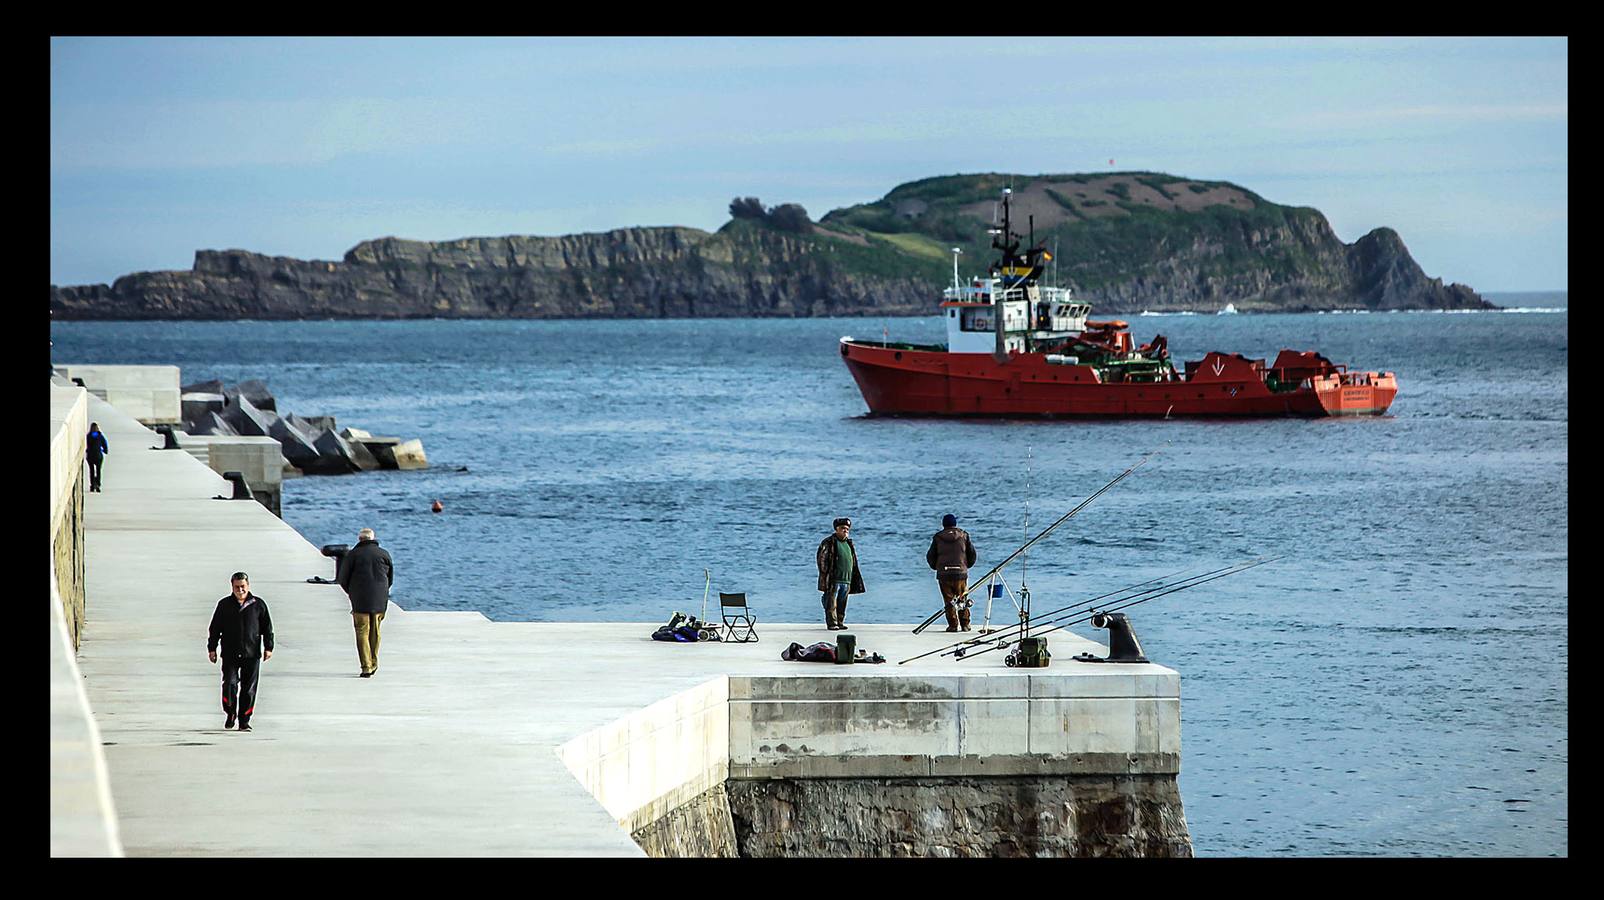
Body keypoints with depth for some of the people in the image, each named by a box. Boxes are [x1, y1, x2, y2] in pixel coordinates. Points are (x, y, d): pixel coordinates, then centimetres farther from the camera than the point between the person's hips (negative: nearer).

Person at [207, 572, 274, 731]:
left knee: (249, 688, 0)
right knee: (230, 683, -12)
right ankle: (230, 713, 10)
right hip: (230, 654, 0)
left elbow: (267, 627, 9)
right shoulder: (224, 605, 6)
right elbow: (215, 628, 10)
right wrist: (212, 648, 5)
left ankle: (244, 721, 8)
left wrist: (268, 648, 2)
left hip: (252, 654, 0)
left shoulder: (258, 605, 6)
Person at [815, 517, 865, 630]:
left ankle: (840, 622, 15)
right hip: (833, 579, -6)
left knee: (842, 603, 9)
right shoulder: (828, 542, -2)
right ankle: (832, 623, -6)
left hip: (846, 580, 6)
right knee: (832, 603, -7)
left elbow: (853, 563, 24)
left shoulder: (849, 544, 18)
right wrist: (825, 575, -12)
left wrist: (854, 581, 19)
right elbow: (822, 560, -6)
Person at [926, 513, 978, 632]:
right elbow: (972, 554, 6)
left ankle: (953, 625, 0)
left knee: (949, 600, 4)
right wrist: (967, 565, 23)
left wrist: (936, 567, 24)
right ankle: (965, 625, 7)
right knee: (963, 600, 9)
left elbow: (930, 556, 7)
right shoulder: (963, 535, 3)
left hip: (943, 573, 0)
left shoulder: (937, 537, 2)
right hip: (961, 572, 0)